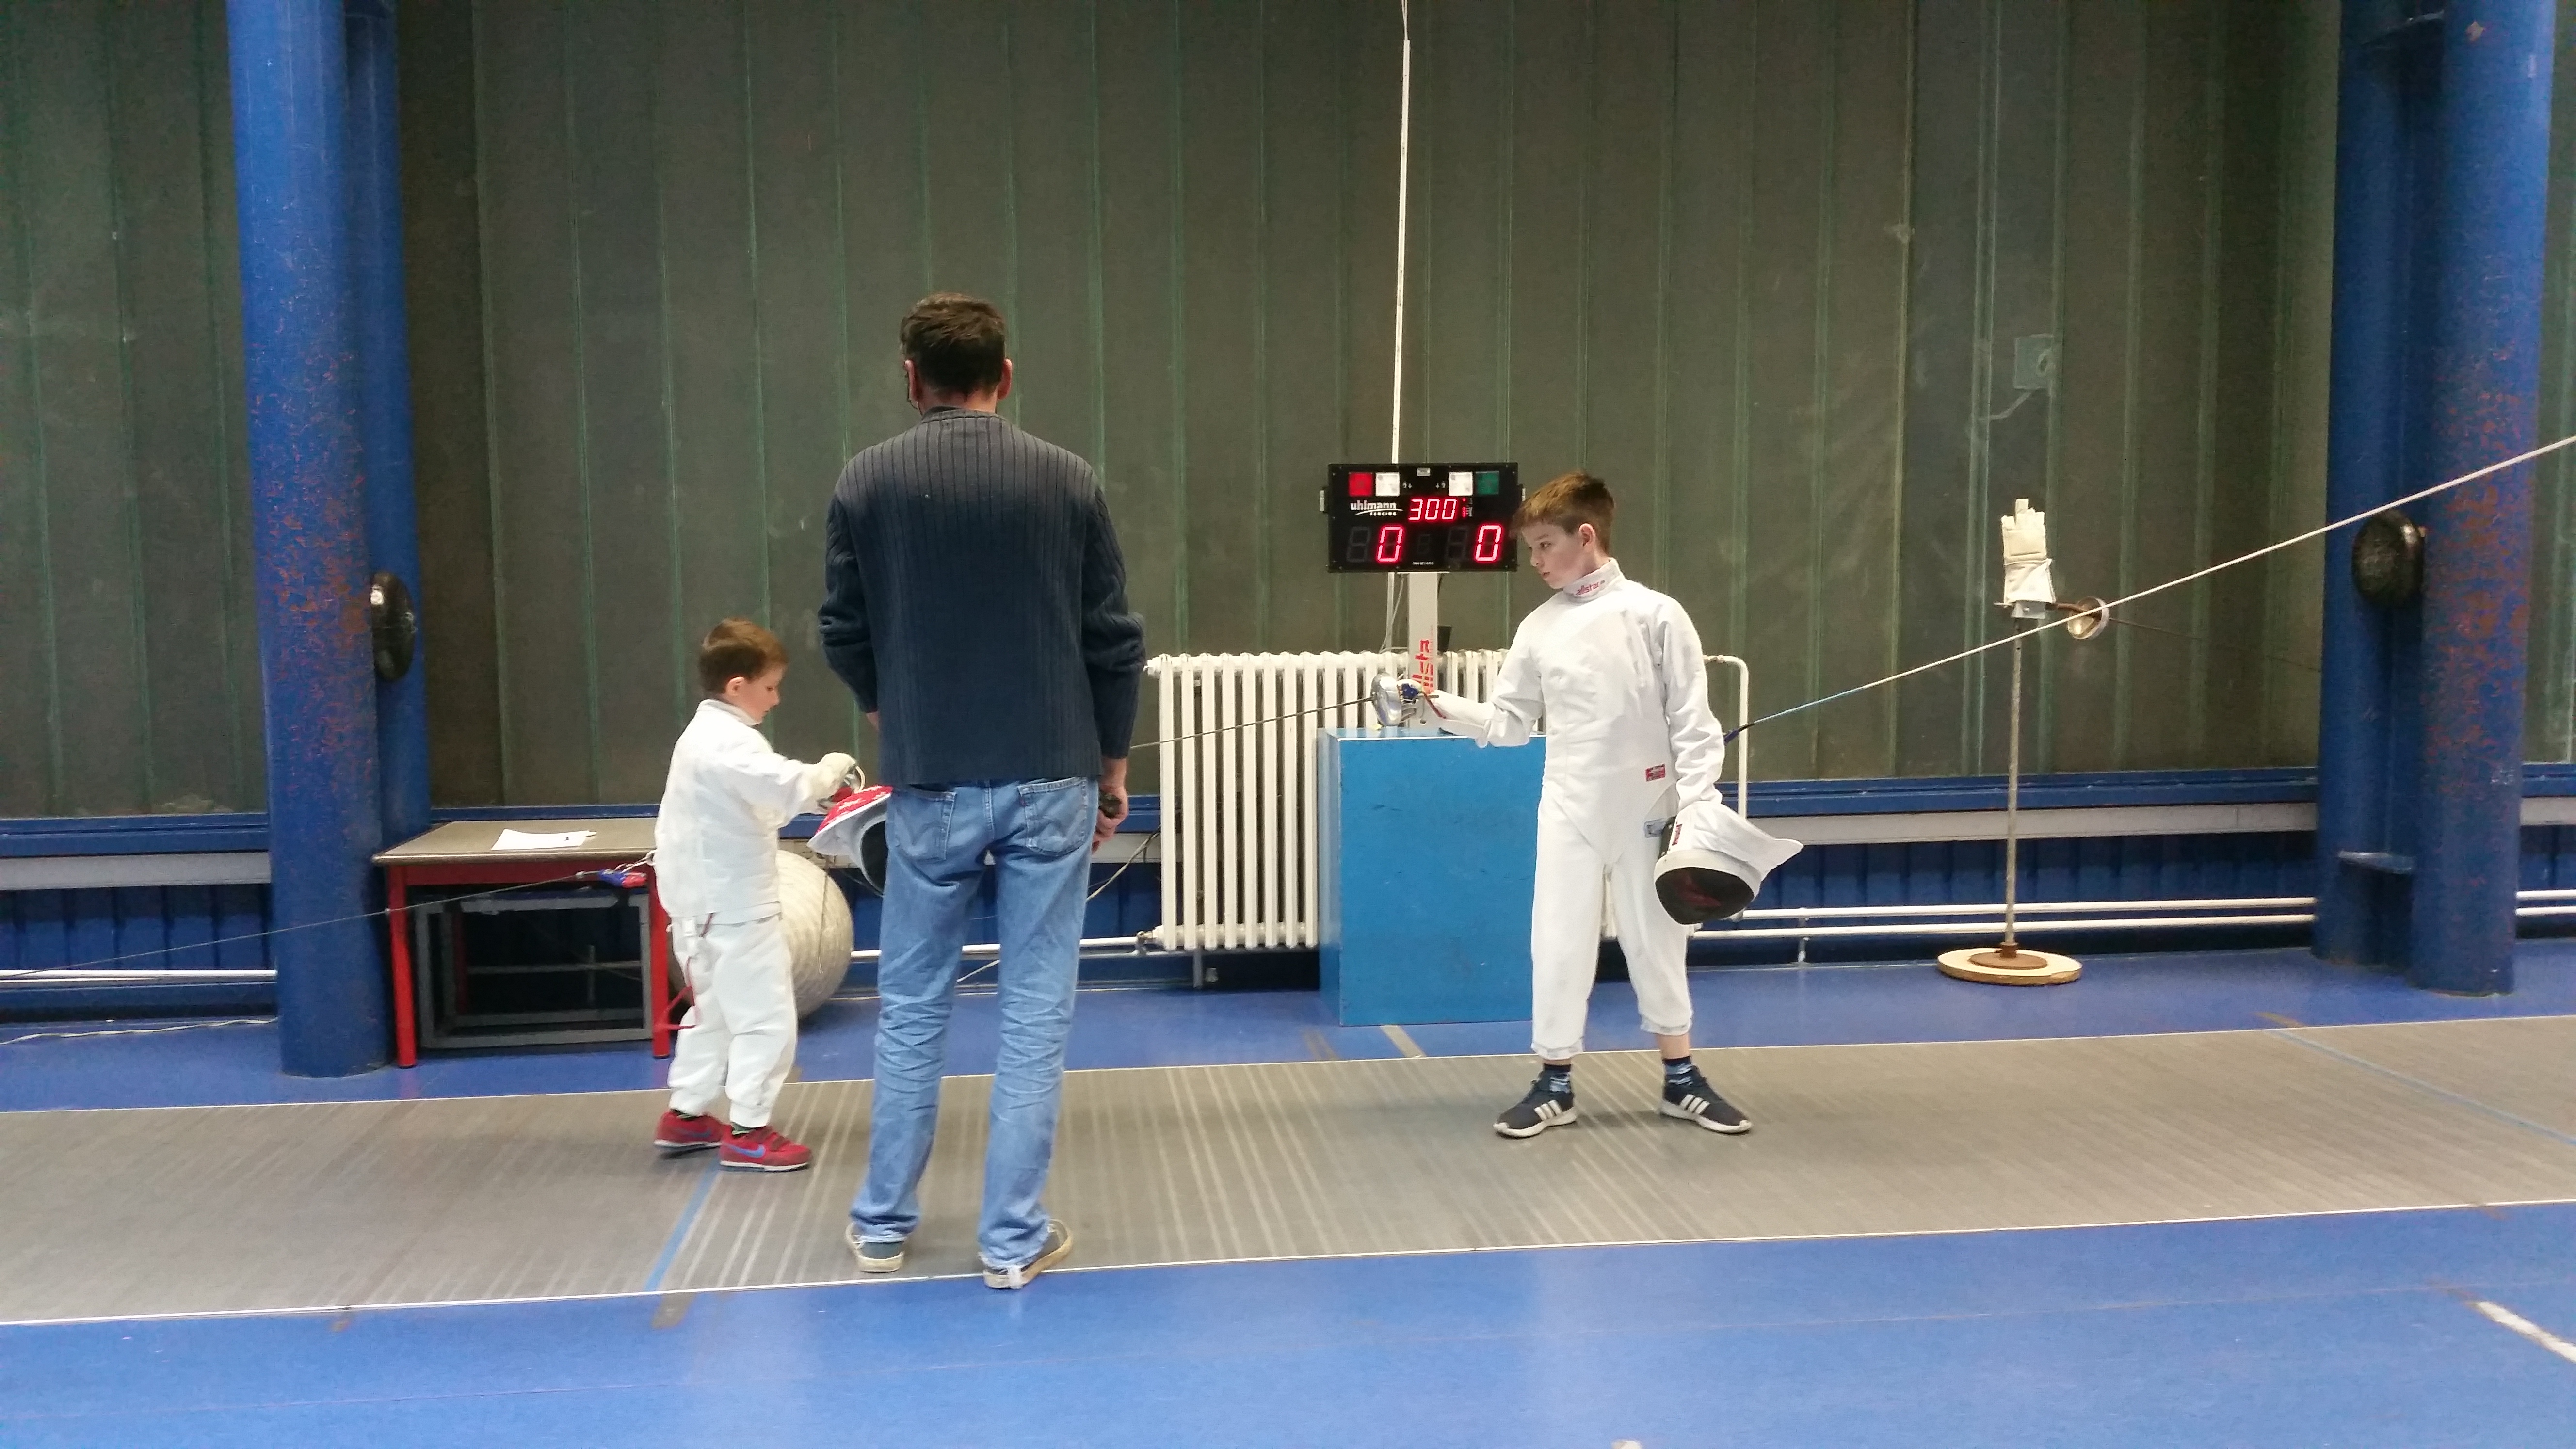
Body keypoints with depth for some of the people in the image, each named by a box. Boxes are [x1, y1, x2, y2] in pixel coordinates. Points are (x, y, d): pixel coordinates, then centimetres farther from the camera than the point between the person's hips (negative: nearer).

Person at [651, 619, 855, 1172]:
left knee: (714, 1012, 22)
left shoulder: (705, 734, 13)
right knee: (766, 1017, -3)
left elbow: (763, 801, 14)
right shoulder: (728, 743, -20)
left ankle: (686, 1116, 31)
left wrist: (812, 788, 1)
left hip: (709, 903, 11)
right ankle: (747, 1133, 3)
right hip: (733, 907, -11)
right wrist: (834, 768, -16)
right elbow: (788, 787, -33)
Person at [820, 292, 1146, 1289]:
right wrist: (1113, 761, 12)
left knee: (911, 1006, 15)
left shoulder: (867, 481, -3)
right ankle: (1014, 1237, 11)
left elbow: (844, 635, 4)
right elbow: (1113, 640, -1)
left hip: (931, 786, 1)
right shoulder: (1065, 480, -3)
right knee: (1036, 1012, 6)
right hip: (1051, 781, 0)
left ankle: (883, 1225, 24)